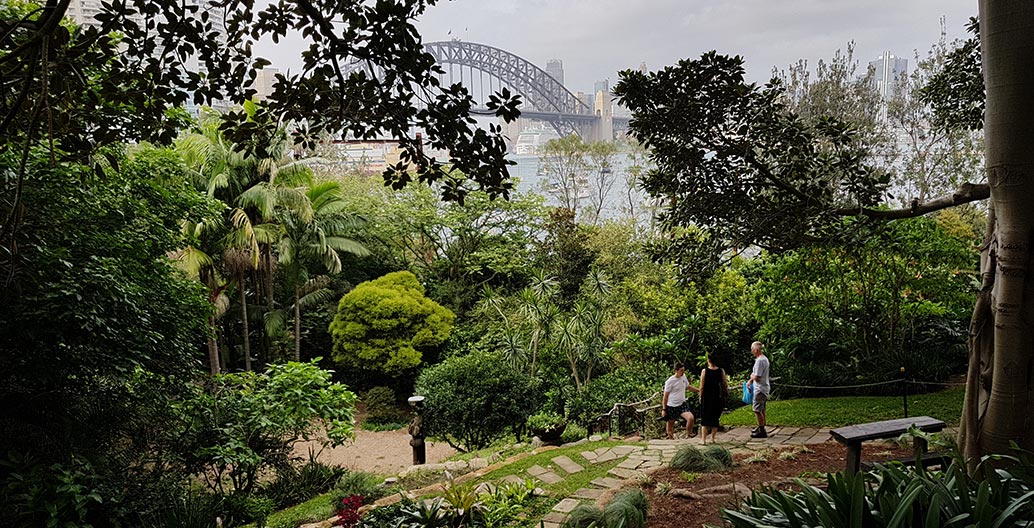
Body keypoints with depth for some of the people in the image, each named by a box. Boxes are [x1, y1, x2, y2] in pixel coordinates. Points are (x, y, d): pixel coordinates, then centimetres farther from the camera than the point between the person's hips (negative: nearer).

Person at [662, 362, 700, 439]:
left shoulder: (684, 377, 4)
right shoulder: (670, 381, -14)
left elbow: (688, 387, 25)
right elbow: (665, 396, -9)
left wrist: (699, 390, 21)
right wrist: (664, 409, -9)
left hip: (682, 404, 4)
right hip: (671, 406, -4)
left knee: (690, 417, -20)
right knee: (670, 424, 6)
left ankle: (688, 434, 1)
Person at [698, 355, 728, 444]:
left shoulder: (704, 371, -10)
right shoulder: (721, 371, -5)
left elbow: (702, 387, -7)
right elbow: (725, 384, 0)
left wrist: (700, 397, 5)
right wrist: (726, 392, 16)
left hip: (706, 397, -2)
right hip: (718, 397, 2)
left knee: (705, 419, 7)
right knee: (715, 418, 14)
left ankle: (704, 439, 2)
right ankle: (713, 438, 17)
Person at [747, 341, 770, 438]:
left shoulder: (759, 361, -21)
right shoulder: (764, 359, 11)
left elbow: (756, 377, -23)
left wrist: (751, 376, -3)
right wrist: (750, 381, 18)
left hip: (760, 389, -10)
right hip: (764, 388, 10)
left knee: (757, 410, -4)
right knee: (761, 410, 18)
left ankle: (762, 431, -2)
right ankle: (761, 428, 28)